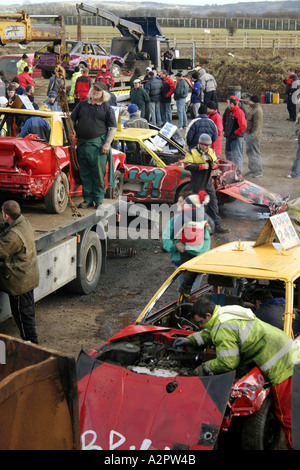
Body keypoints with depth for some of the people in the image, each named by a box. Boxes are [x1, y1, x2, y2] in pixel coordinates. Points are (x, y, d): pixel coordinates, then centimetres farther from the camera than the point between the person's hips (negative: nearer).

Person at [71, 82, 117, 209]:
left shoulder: (107, 108, 5)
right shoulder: (82, 104, 15)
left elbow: (113, 128, 0)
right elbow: (72, 120, 21)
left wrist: (107, 143, -10)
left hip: (98, 145, -4)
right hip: (82, 143, 4)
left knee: (99, 174, -3)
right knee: (85, 173, 6)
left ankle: (99, 199, 5)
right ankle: (88, 199, 13)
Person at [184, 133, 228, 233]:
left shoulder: (211, 152, 7)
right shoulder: (192, 153, -12)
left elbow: (215, 161, 18)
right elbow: (187, 166, -21)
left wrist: (215, 165, -8)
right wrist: (201, 166, -29)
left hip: (208, 183, 5)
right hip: (197, 185, -5)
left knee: (213, 203, 3)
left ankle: (217, 225, 5)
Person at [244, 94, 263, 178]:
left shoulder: (258, 111, -19)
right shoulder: (252, 109, 13)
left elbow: (257, 125, -22)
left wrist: (253, 135, -23)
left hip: (254, 136, -10)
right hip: (248, 134, 10)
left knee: (255, 153, -4)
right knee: (249, 152, 17)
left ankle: (258, 171, 3)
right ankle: (252, 169, 27)